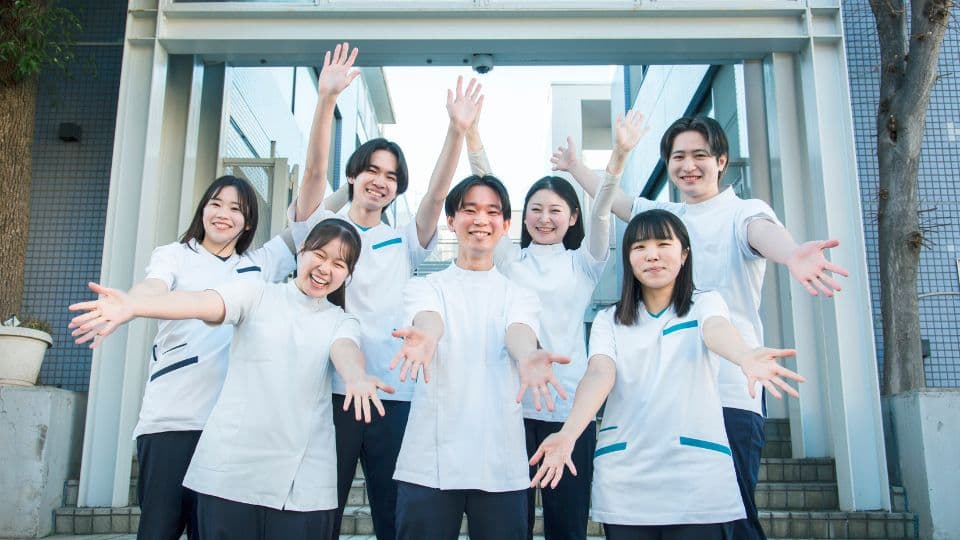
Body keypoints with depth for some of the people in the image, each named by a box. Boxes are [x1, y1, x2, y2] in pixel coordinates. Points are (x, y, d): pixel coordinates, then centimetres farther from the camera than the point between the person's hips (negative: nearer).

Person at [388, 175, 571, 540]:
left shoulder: (519, 295, 11)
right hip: (429, 461, -1)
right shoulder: (425, 287, 9)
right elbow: (429, 319, -14)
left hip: (502, 464, 1)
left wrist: (528, 357, -36)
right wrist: (425, 338, -40)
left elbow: (518, 333, -11)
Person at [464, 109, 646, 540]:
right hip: (513, 402, 0)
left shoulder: (584, 263, 12)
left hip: (569, 405, 0)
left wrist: (619, 154, -20)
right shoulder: (510, 260, 12)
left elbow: (602, 210, -4)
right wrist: (470, 135, -12)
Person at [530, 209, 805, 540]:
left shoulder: (705, 303, 7)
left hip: (698, 481, -1)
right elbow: (599, 374, -8)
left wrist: (746, 356, -41)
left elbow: (717, 331, -17)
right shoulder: (608, 321, 9)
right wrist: (569, 433, -28)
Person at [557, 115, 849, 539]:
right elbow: (611, 198, 36)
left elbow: (763, 232, -23)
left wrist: (791, 253, -46)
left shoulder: (743, 211, 0)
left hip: (731, 392, -5)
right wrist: (574, 166, 48)